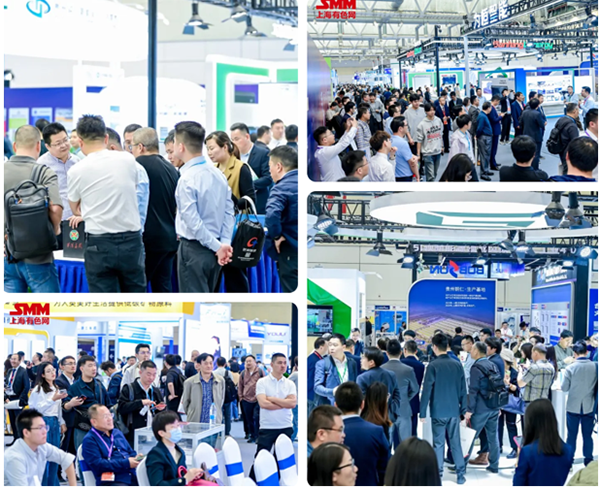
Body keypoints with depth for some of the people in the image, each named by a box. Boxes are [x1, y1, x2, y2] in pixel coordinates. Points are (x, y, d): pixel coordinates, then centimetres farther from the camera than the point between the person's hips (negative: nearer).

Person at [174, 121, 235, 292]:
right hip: (214, 250, 7)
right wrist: (225, 243, 0)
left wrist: (218, 246, -13)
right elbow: (229, 211, 4)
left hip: (193, 248, -7)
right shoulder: (218, 174, 5)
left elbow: (192, 221, -20)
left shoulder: (187, 179, -18)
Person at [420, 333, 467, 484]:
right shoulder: (457, 365, 3)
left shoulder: (433, 366, -10)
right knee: (455, 442, 8)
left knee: (438, 443, 3)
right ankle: (460, 474, 7)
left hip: (438, 411, -3)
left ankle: (438, 474, 5)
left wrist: (422, 412, -4)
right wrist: (464, 409, 14)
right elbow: (463, 389, 6)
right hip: (454, 410, 3)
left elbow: (427, 390, -9)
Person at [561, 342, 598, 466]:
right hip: (589, 407, 1)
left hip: (573, 407, -1)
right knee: (588, 435, 10)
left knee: (572, 435, 8)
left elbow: (564, 388, -8)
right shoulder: (595, 367, -8)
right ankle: (589, 461, 15)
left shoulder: (570, 368, -13)